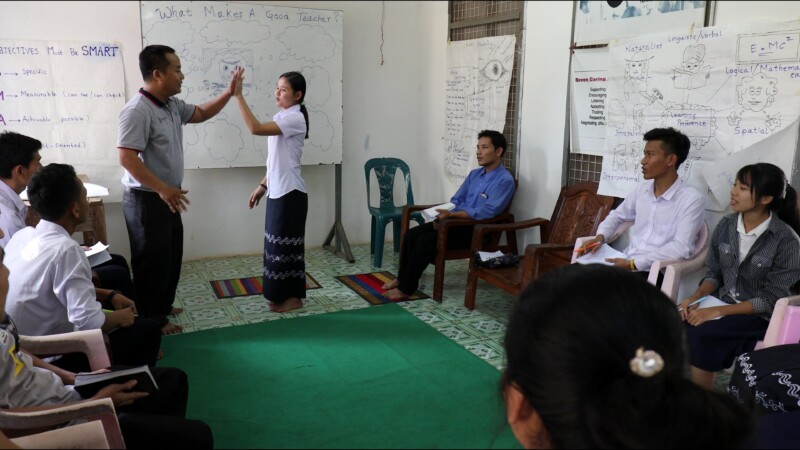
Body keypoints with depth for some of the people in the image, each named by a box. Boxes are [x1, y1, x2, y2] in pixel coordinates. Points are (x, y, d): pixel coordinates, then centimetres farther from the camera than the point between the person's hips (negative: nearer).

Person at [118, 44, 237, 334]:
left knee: (172, 255, 20)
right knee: (152, 260, 2)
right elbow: (127, 157, -27)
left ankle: (163, 306, 37)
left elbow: (201, 114, 22)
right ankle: (151, 320, 16)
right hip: (146, 200, -10)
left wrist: (229, 93, 11)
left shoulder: (172, 105, 6)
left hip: (167, 197, 10)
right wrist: (162, 189, -30)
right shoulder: (137, 111, -22)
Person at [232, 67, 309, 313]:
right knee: (277, 244, 14)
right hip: (277, 192, 9)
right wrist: (263, 185, 18)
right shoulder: (281, 118, 14)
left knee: (287, 243, -1)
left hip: (290, 193, -9)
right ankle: (282, 294, 25)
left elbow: (256, 128, -28)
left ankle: (294, 297, 11)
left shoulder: (295, 119, -15)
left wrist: (238, 94, -26)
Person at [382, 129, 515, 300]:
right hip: (456, 220, 8)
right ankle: (402, 278, 6)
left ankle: (406, 288, -13)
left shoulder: (505, 180, -13)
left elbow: (486, 212, -22)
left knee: (426, 241, -24)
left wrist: (451, 214, -24)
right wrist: (442, 215, -5)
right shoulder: (474, 174, 13)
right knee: (411, 234, -8)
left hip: (476, 230, -8)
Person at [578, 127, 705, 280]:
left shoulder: (692, 199, -9)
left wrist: (633, 263, -22)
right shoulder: (642, 188, 11)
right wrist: (600, 236, 3)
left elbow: (681, 248, -18)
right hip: (626, 263, 6)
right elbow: (616, 216, 24)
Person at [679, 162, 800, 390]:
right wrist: (694, 298, -11)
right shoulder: (726, 225, 0)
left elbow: (771, 300, -15)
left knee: (702, 333, -29)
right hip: (722, 304, 5)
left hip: (760, 315, -5)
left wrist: (717, 311, -23)